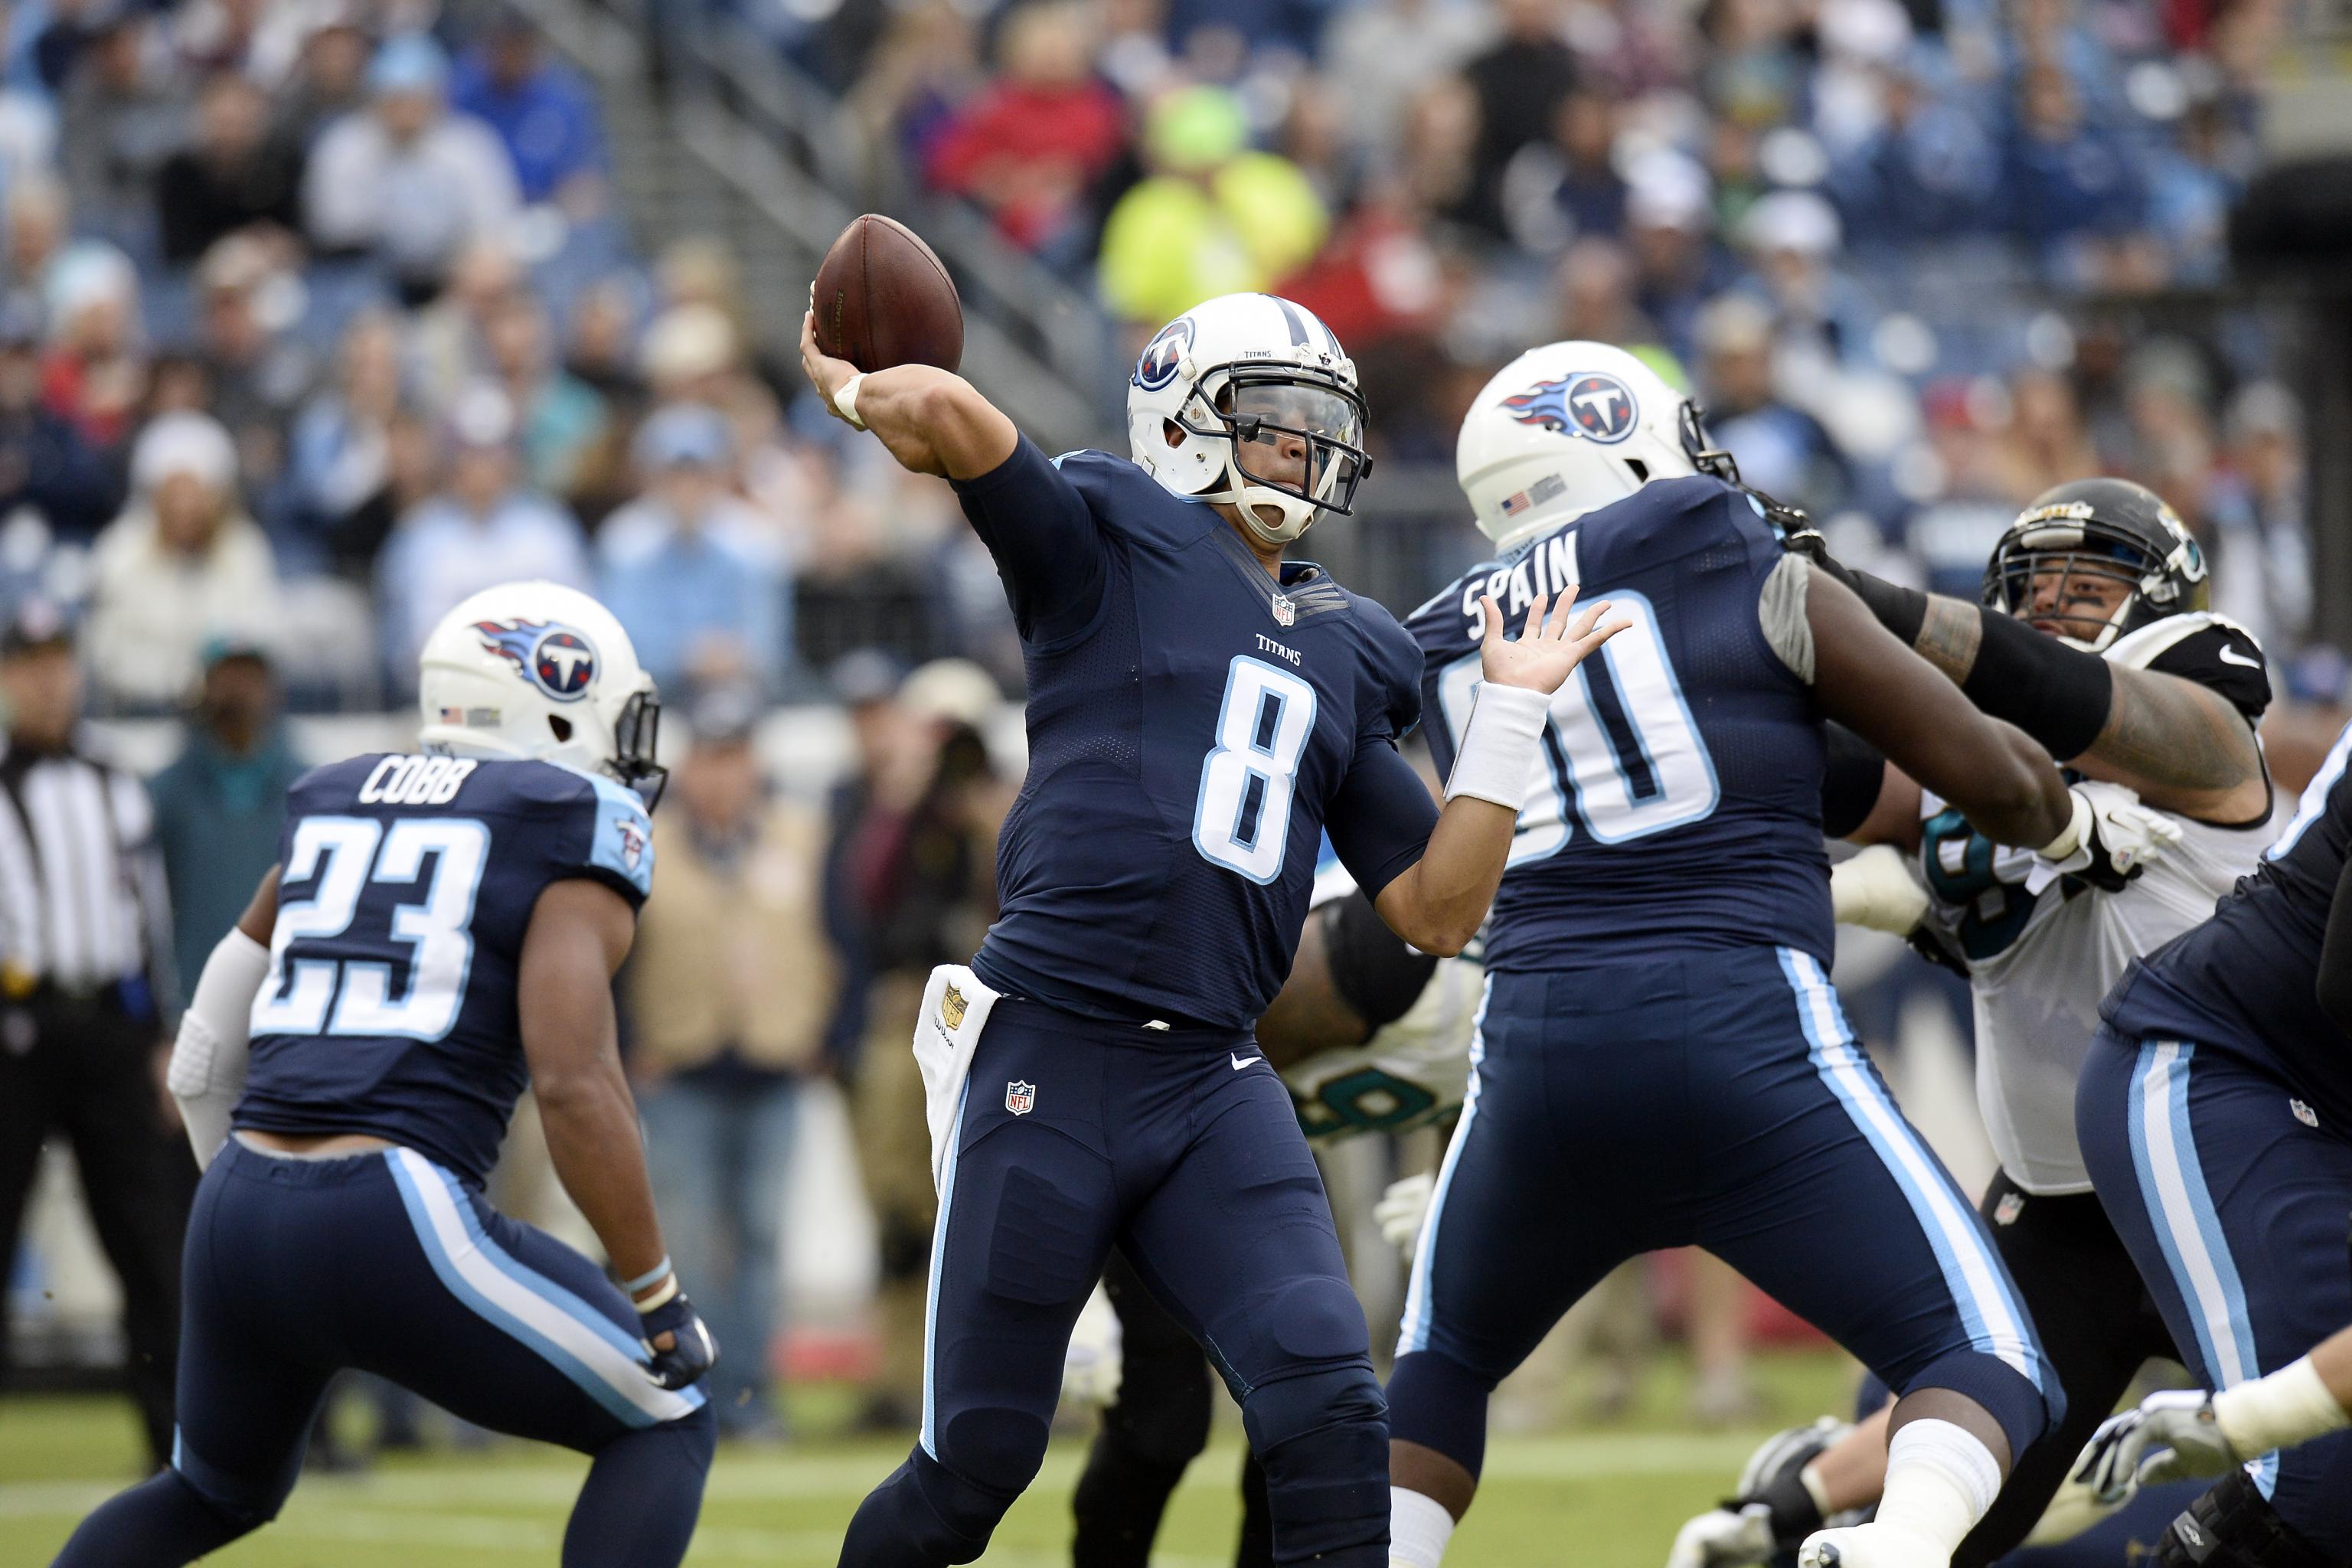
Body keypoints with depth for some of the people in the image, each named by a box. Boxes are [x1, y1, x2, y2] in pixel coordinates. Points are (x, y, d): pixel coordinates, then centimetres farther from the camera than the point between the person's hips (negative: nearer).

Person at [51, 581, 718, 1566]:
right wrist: (657, 1301, -5)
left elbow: (205, 1063, 23)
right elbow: (574, 1084, -12)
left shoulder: (332, 806, 20)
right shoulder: (577, 831, 1)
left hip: (238, 1224, 6)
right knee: (666, 1430, 12)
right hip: (397, 1227, -6)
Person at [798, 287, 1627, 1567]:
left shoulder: (1349, 657, 18)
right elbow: (944, 413, -17)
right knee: (976, 1464, 2)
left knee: (1327, 1410, -14)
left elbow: (1440, 912, 15)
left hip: (1211, 1082, 5)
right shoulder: (1111, 542, 1)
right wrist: (850, 386, 3)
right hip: (1044, 1062, -5)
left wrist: (1511, 709, 12)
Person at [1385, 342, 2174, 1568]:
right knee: (1982, 1366, 1)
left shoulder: (1456, 653, 17)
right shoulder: (1759, 584, 6)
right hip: (1743, 1035, -4)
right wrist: (2080, 826, 30)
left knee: (1443, 1365, 29)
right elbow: (1990, 776, 8)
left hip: (1534, 1048, 4)